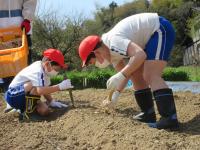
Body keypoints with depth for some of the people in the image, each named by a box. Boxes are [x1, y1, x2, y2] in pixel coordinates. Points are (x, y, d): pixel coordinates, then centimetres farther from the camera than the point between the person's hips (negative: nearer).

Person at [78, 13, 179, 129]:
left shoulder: (113, 42, -26)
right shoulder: (110, 50, 6)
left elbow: (140, 55, -38)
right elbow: (126, 72, 15)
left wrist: (120, 76, -35)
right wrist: (116, 94, 7)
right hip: (151, 35, 10)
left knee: (150, 76, -20)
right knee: (136, 75, 11)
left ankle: (170, 118, -27)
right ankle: (149, 114, 14)